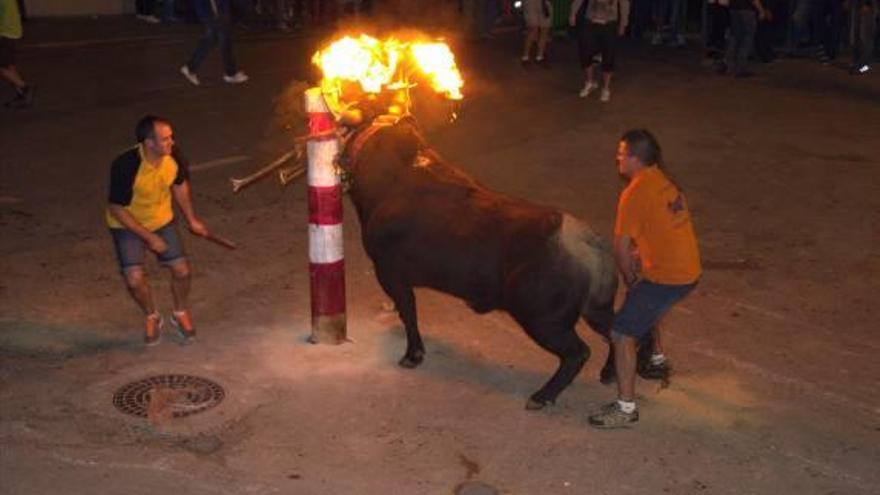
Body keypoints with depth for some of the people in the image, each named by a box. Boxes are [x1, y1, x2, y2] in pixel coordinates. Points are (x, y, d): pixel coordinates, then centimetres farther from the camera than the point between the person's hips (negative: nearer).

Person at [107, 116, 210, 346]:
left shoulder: (174, 157, -21)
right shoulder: (125, 166, -34)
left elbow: (180, 185, 3)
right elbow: (116, 209, -23)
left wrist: (191, 219, 8)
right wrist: (149, 237, -20)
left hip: (162, 219, 4)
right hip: (128, 225, -4)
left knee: (182, 271, -3)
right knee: (134, 279, -16)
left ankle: (180, 313, 28)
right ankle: (152, 318, 16)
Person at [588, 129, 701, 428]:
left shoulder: (635, 193, -17)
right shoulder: (663, 182, 9)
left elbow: (621, 248, -14)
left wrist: (629, 279, 2)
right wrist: (637, 257, 15)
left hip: (666, 277, -9)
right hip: (688, 271, 10)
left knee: (622, 335, -7)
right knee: (646, 305, 36)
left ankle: (626, 408, -6)